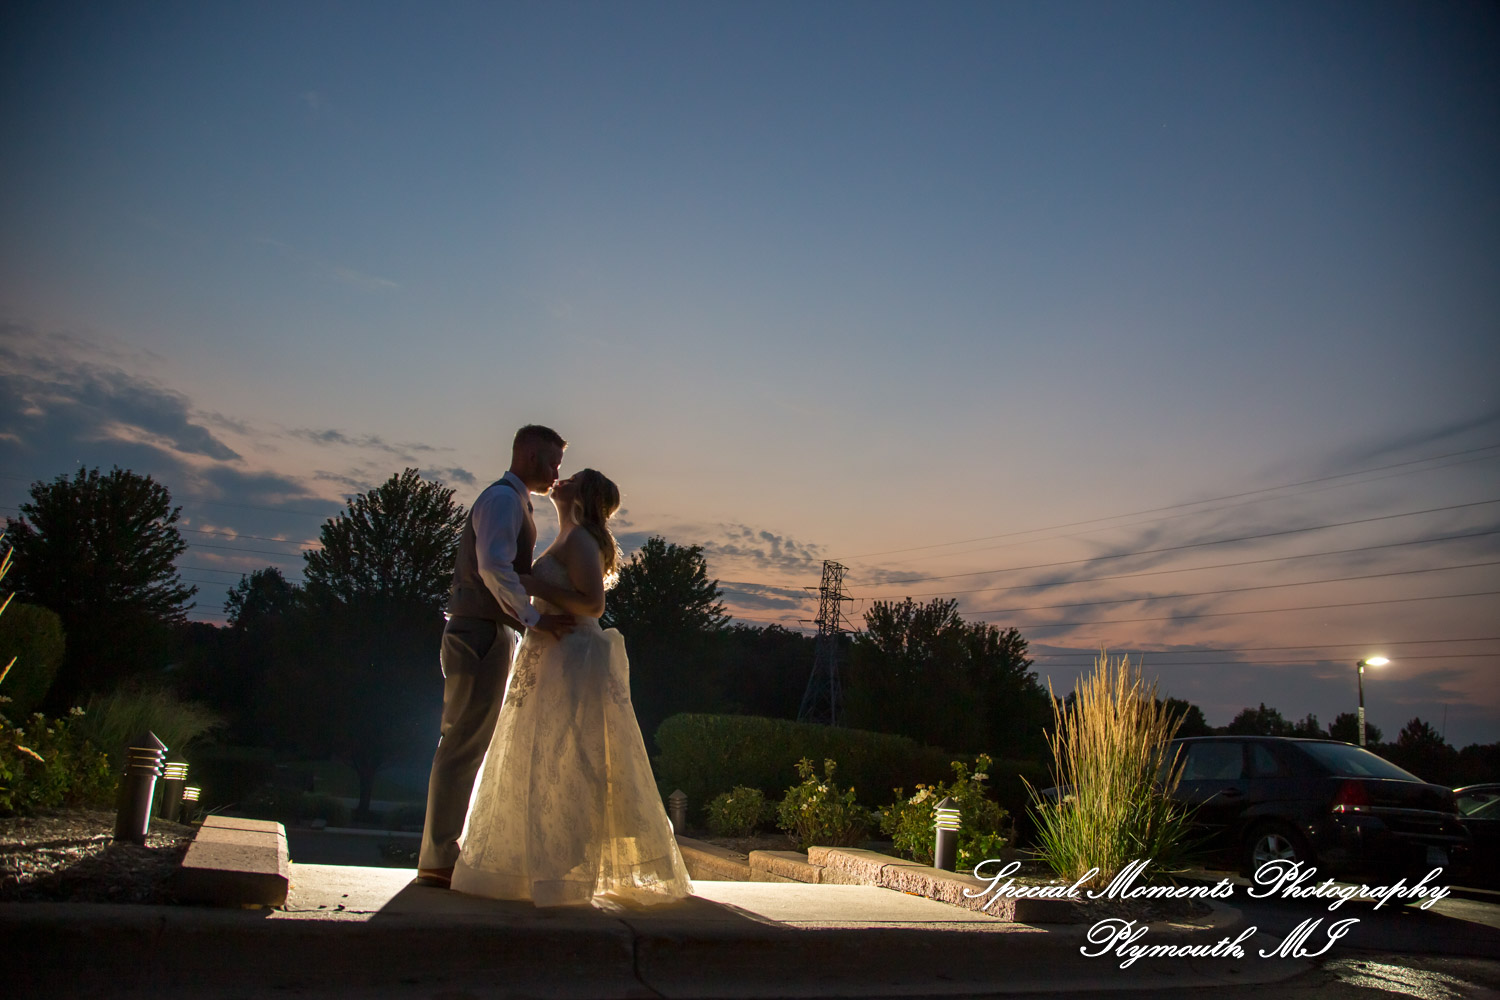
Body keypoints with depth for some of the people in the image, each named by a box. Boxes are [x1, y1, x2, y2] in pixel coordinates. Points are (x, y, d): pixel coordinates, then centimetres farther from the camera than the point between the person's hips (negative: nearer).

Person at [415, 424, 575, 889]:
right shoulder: (503, 498, -10)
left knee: (466, 747, 13)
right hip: (481, 636, -11)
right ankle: (439, 860, -1)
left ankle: (442, 855, 20)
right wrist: (535, 618, -25)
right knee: (463, 746, -7)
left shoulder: (511, 502, 23)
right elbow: (494, 567, -25)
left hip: (487, 637, 11)